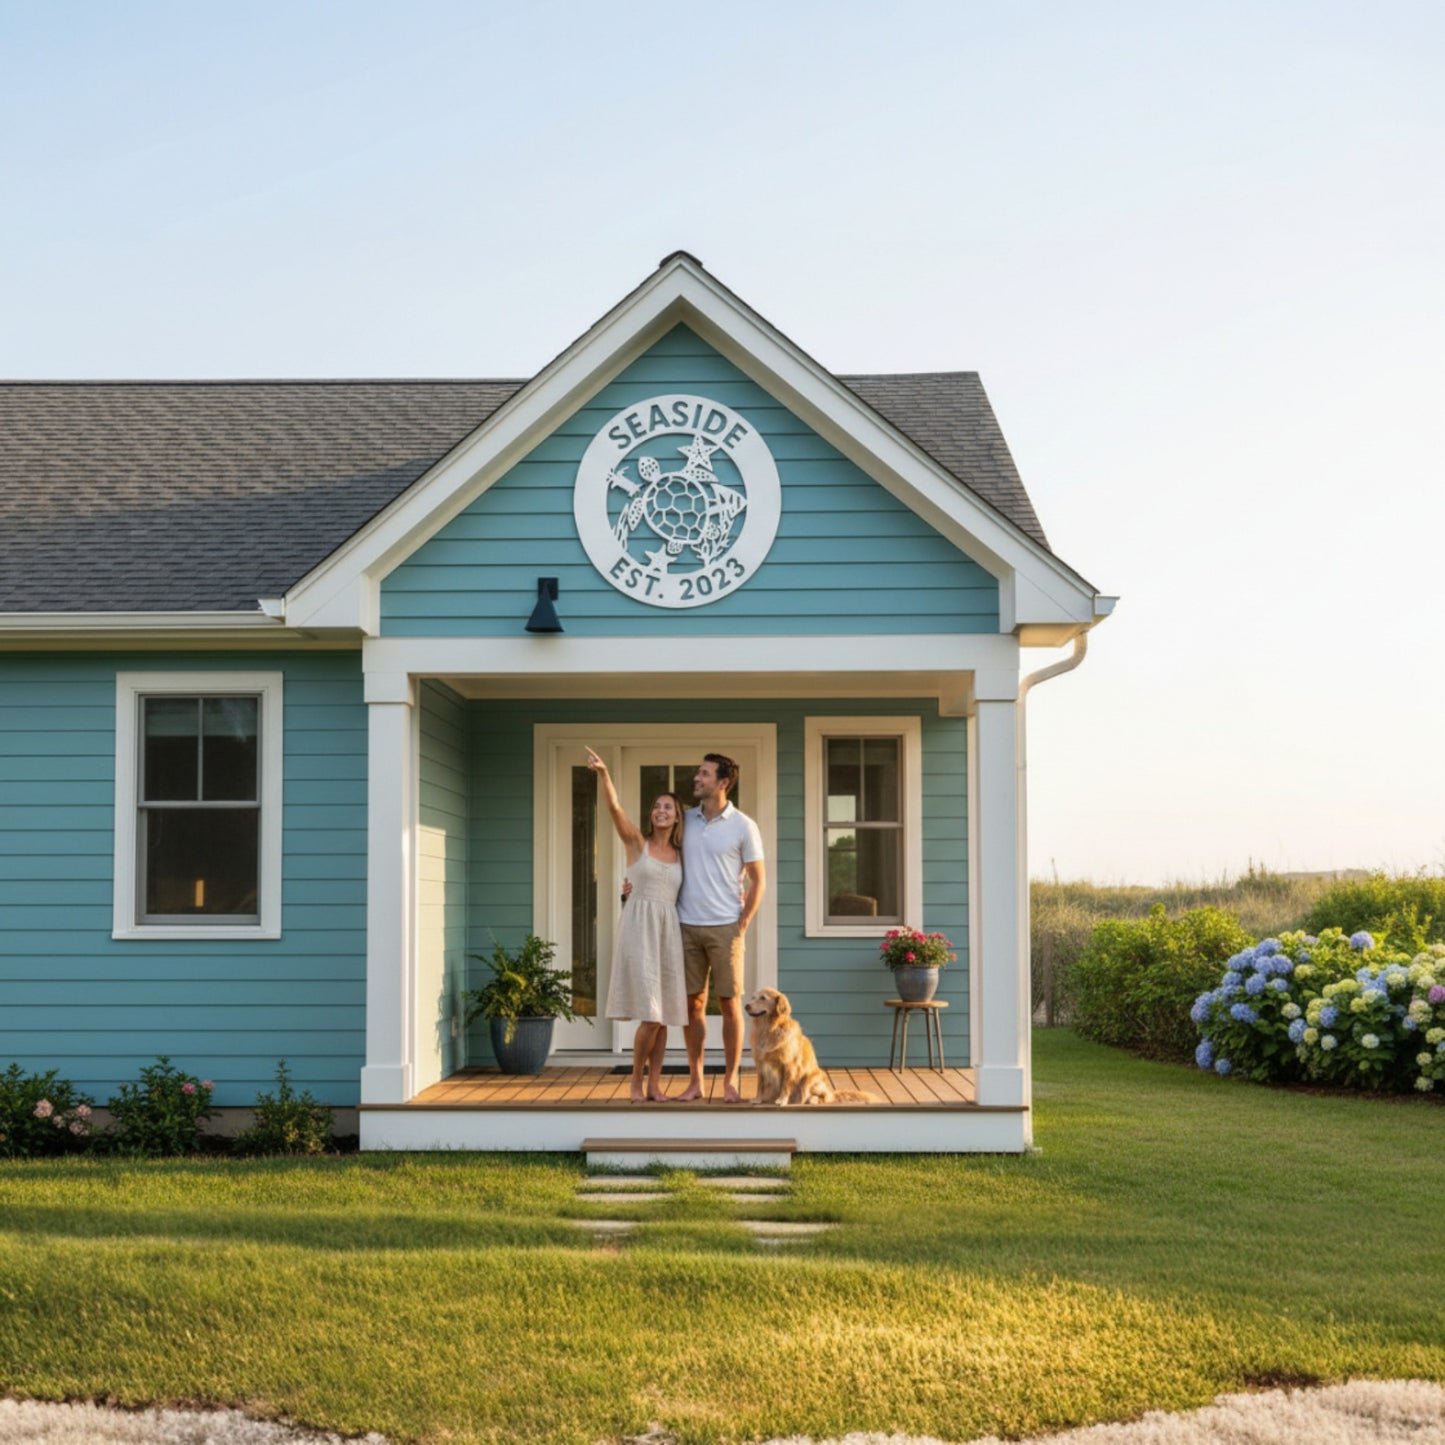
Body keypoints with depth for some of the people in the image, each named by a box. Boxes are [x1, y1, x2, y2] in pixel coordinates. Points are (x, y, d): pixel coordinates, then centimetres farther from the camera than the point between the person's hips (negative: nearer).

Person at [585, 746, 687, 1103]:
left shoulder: (679, 854, 15)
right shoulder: (637, 841, 3)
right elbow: (614, 806, -13)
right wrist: (603, 774, -29)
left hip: (669, 930, 4)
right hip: (639, 927, -4)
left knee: (663, 1014, 3)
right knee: (649, 1014, -12)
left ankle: (655, 1084, 13)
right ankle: (636, 1082, 4)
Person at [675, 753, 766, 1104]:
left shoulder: (743, 826, -3)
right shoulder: (685, 820, 8)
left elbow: (758, 880, 0)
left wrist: (743, 925, -6)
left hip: (725, 927, -3)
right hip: (687, 926, 3)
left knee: (729, 1004, 0)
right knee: (693, 1004, 7)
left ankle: (730, 1080, 9)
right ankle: (695, 1080, 14)